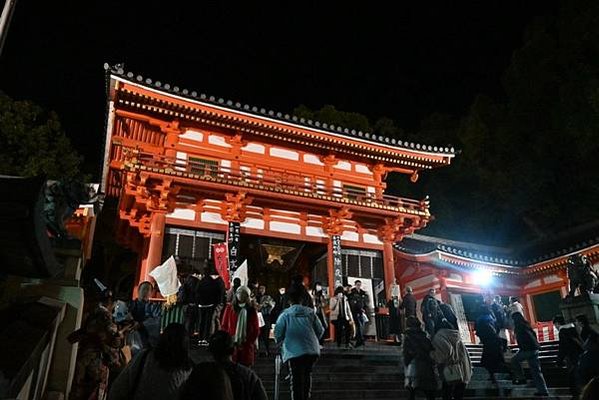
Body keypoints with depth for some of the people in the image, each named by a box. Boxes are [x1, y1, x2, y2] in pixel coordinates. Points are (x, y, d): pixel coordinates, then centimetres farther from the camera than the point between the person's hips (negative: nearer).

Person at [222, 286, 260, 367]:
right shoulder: (229, 308, 6)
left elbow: (256, 330, 7)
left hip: (247, 347, 0)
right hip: (232, 345, 0)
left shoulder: (251, 310, 7)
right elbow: (224, 326, 6)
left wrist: (248, 342, -4)